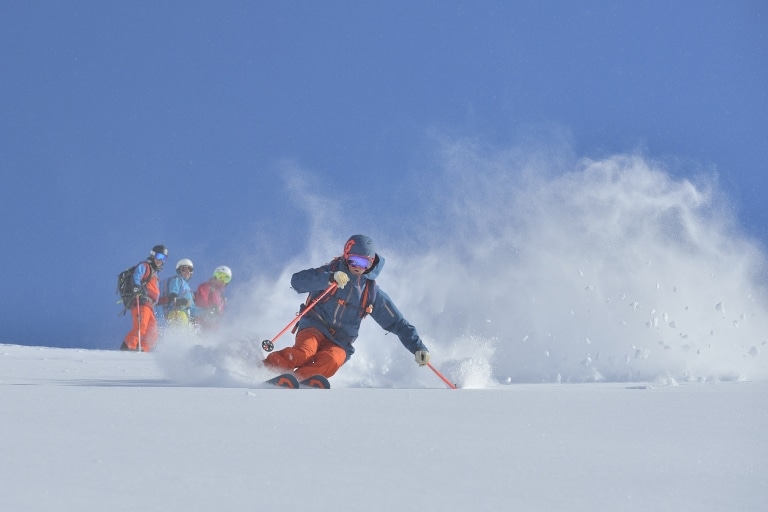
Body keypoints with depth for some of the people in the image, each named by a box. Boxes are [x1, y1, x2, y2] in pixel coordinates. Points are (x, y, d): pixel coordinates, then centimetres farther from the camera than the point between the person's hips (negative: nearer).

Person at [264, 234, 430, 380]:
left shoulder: (372, 293, 7)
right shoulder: (330, 271, -1)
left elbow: (398, 324, 11)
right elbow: (297, 281, -17)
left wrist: (418, 347, -1)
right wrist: (329, 279, -31)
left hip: (340, 344, 2)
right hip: (315, 328, -2)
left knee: (330, 361, -33)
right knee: (305, 352, -35)